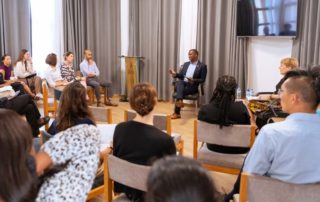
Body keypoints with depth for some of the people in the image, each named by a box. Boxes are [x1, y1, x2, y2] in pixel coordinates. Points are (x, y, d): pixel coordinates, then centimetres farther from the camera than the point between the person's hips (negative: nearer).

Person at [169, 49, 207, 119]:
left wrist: (193, 80, -21)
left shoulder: (202, 66, 2)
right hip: (183, 83, 4)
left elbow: (202, 80, -4)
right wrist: (175, 74, -4)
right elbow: (181, 75, 18)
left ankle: (177, 113, -30)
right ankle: (179, 101, -54)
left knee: (180, 91, -32)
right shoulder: (186, 64, 20)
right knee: (179, 82, -33)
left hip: (192, 86, -4)